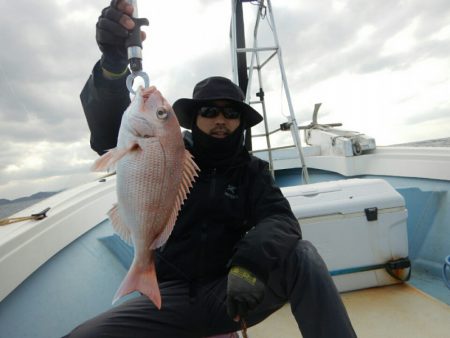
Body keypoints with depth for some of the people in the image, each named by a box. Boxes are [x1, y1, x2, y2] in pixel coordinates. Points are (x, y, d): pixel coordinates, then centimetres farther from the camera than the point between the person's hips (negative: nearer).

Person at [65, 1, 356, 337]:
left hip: (231, 293, 0)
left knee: (301, 255, -25)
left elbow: (280, 220, -12)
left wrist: (249, 265, -32)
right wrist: (113, 62, -32)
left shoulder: (251, 171, 3)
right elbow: (111, 132, -14)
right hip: (173, 295, 1)